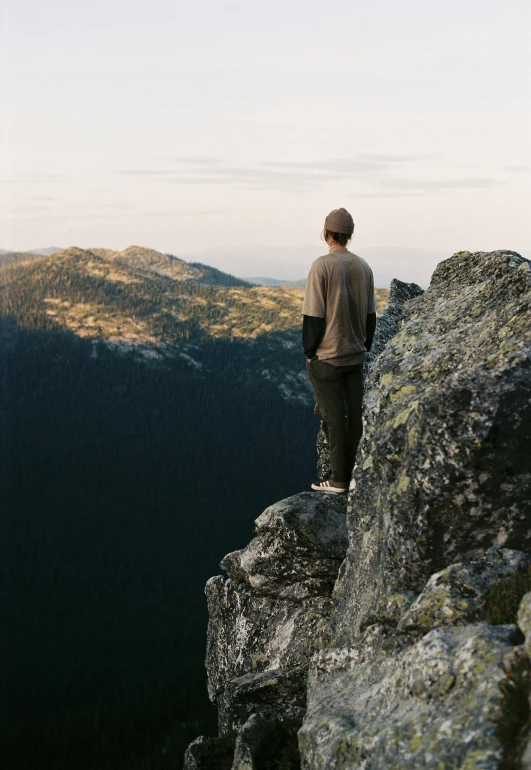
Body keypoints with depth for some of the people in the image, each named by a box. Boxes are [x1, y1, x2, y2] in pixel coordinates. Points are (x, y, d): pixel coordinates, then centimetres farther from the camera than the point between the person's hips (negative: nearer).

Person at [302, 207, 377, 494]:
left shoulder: (322, 266, -13)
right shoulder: (363, 267, 6)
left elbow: (313, 314, -14)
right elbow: (371, 315, 11)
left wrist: (309, 351, -3)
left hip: (326, 356, -5)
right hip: (355, 355, 6)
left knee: (333, 417, 0)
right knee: (355, 414, 9)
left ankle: (338, 479, 5)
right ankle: (356, 475, 15)